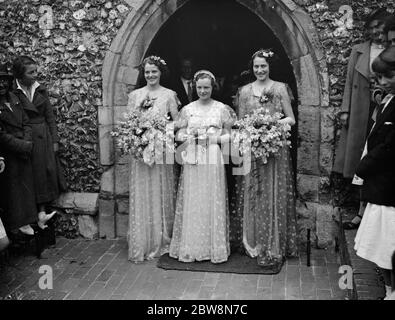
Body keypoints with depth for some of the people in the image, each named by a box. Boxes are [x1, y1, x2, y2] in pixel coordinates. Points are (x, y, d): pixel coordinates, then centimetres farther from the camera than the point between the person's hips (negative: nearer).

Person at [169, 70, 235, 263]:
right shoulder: (187, 109, 10)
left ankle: (215, 248, 11)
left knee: (213, 202, 0)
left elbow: (229, 136, 6)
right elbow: (180, 135, 10)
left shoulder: (222, 108, 5)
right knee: (191, 202, 2)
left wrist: (214, 138, -11)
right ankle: (191, 248, 12)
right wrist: (189, 136, -10)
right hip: (192, 159, 2)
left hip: (213, 159, -1)